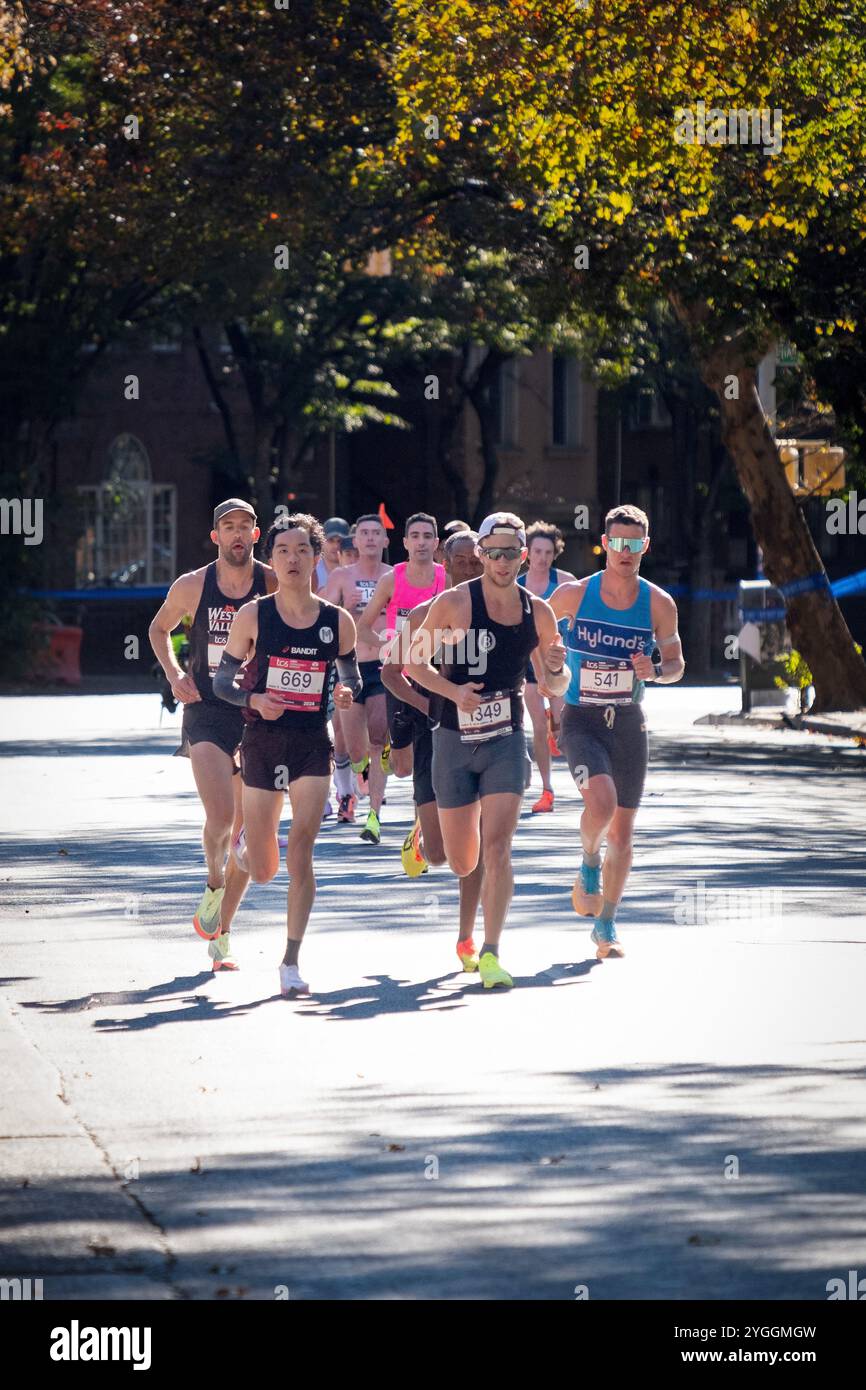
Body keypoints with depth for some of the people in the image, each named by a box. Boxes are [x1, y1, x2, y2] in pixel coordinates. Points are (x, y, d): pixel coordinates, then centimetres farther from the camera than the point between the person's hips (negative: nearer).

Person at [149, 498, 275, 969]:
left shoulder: (274, 586, -2)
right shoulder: (192, 586, 0)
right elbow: (159, 629, 18)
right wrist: (173, 673, 2)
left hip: (259, 714, 1)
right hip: (207, 712, -1)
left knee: (247, 832, 4)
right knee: (220, 817, -21)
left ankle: (221, 936, 17)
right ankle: (213, 884, 11)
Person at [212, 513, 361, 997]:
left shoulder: (338, 622, 1)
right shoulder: (253, 617, -3)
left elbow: (351, 676, 16)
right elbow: (223, 680, 2)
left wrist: (347, 693, -7)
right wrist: (254, 700, -17)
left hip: (313, 746, 0)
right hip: (263, 742, 0)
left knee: (301, 852, -15)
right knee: (263, 870, 6)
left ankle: (292, 961, -7)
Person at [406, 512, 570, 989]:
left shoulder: (538, 612, 2)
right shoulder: (454, 603, -7)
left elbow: (554, 688, 11)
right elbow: (415, 662, -1)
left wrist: (556, 669, -12)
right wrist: (452, 691, -18)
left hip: (506, 740, 1)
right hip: (455, 739, -1)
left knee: (496, 847, -15)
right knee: (462, 863, 7)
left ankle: (490, 954, -13)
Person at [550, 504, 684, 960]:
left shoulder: (658, 604, -2)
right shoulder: (574, 594, -6)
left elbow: (676, 664, 7)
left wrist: (655, 670, -13)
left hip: (629, 723, 3)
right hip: (580, 721, -3)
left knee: (622, 830, 7)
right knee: (601, 802, -27)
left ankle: (606, 926, 22)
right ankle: (589, 866, 5)